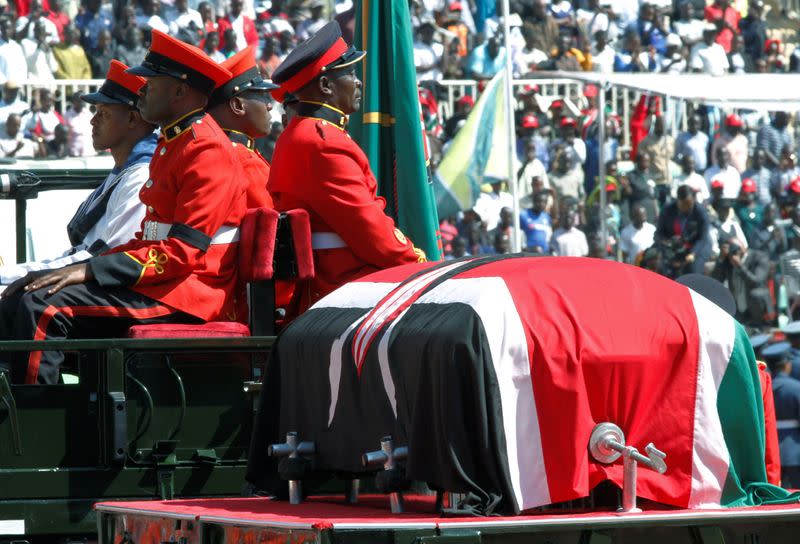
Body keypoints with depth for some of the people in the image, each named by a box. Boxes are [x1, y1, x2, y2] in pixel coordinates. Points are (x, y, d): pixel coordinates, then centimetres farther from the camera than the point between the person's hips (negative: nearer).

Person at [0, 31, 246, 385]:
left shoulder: (206, 150, -13)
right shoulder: (171, 144, 20)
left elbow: (184, 251, -19)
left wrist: (91, 270, -20)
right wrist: (83, 267, 7)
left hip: (189, 293, -10)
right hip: (162, 282, 10)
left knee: (44, 310, -24)